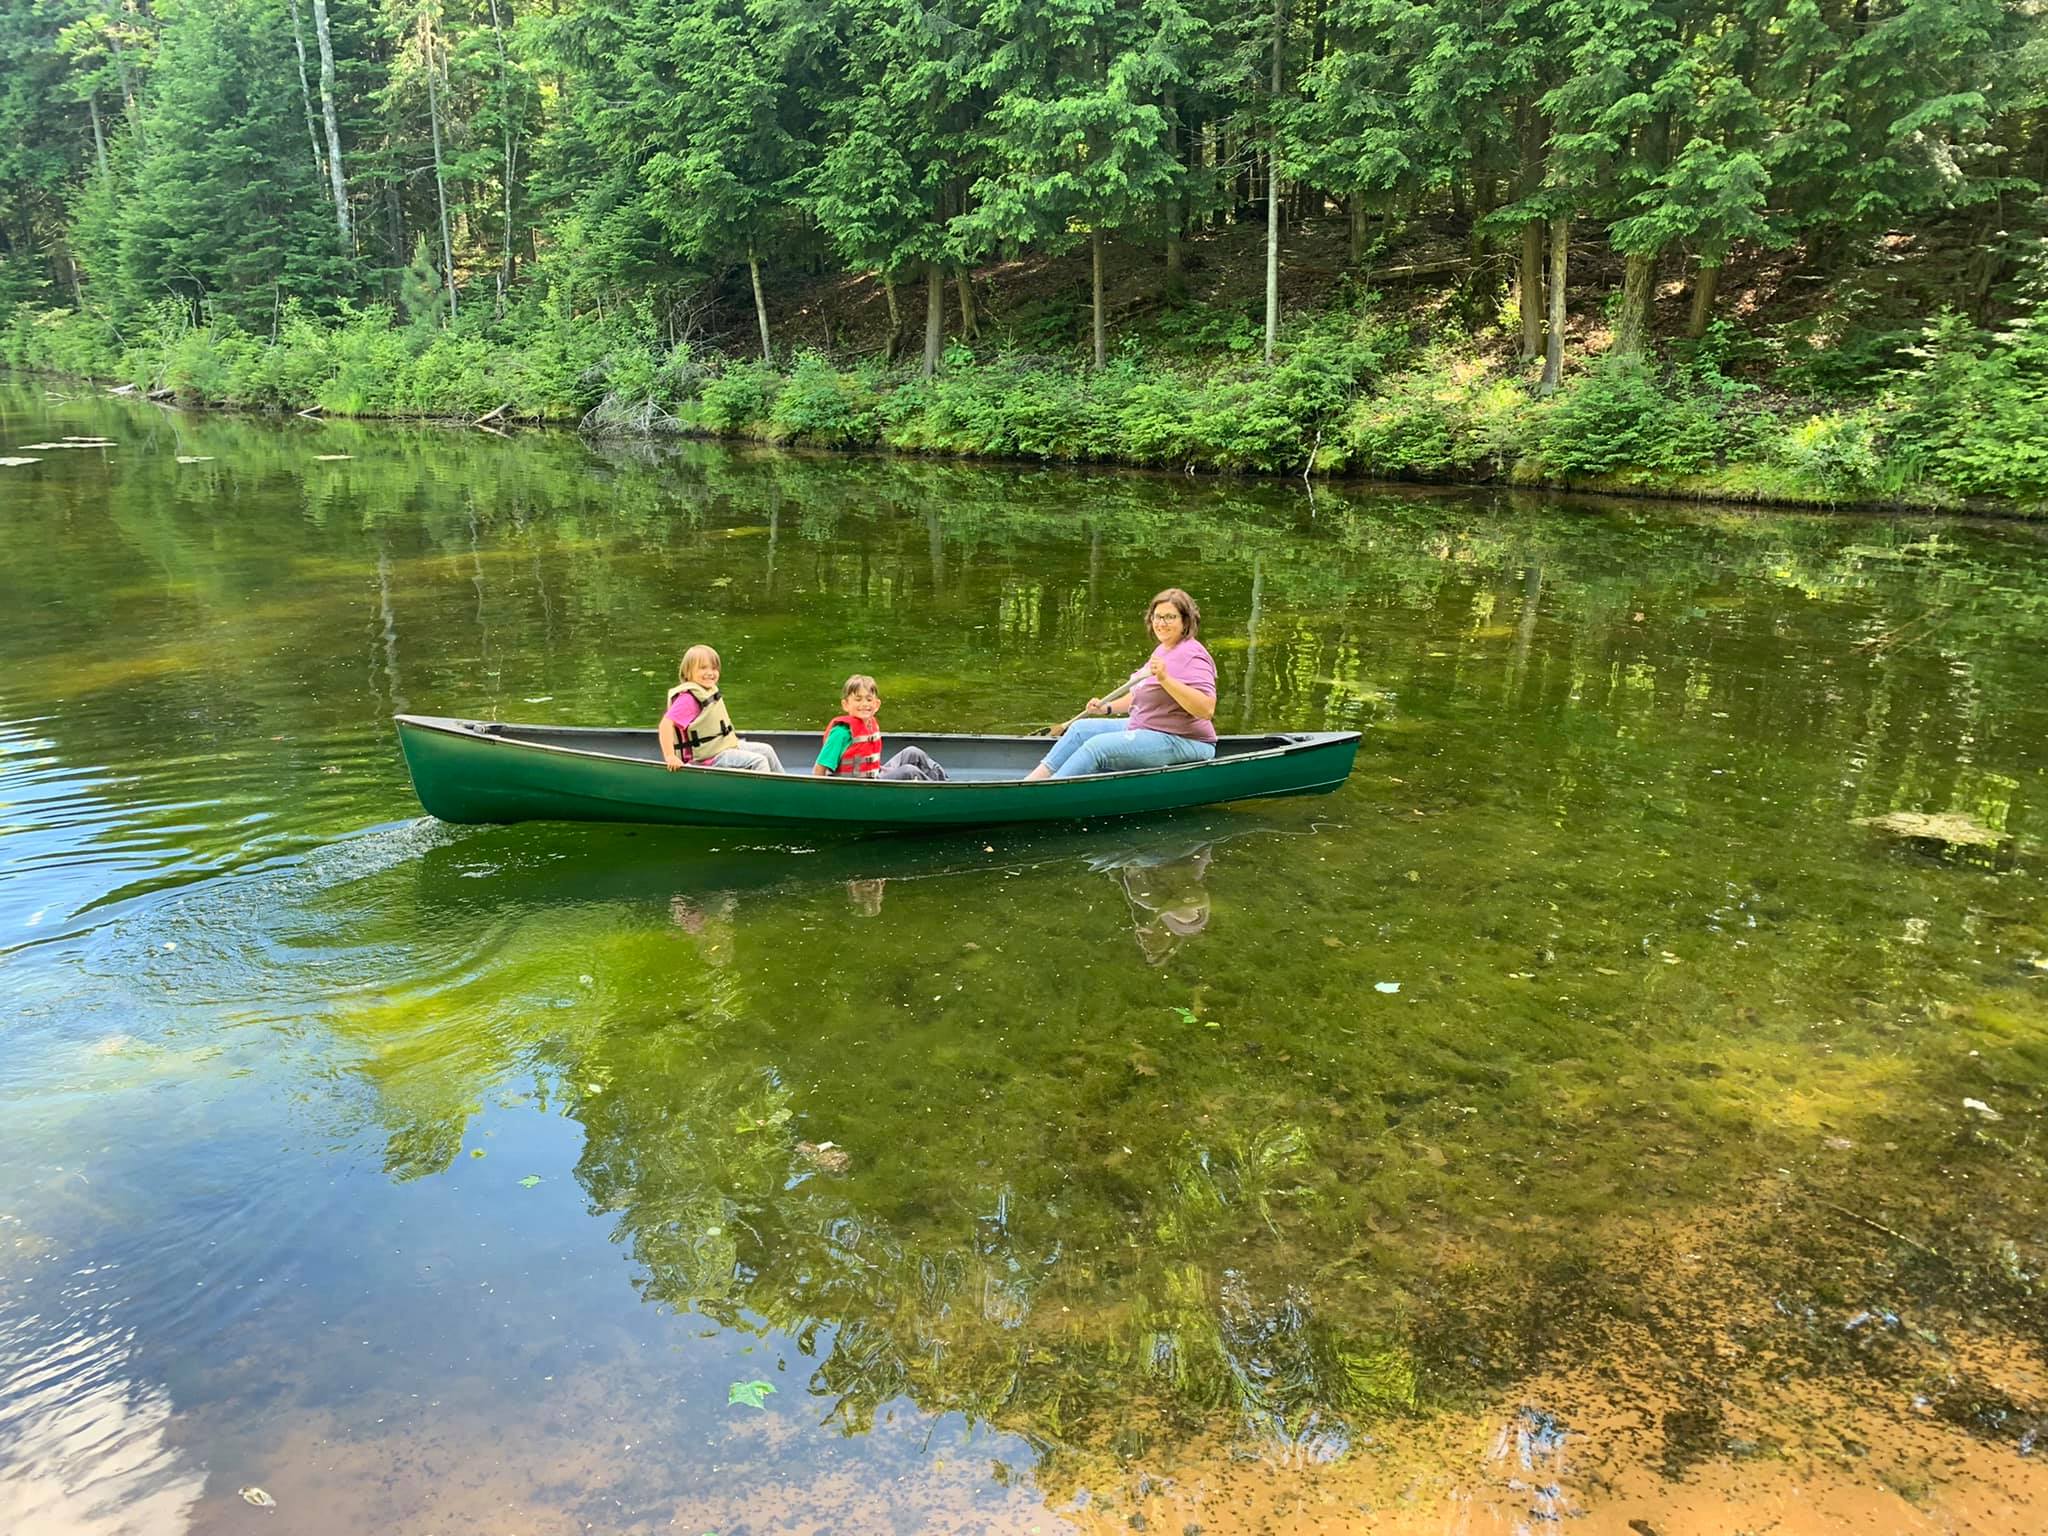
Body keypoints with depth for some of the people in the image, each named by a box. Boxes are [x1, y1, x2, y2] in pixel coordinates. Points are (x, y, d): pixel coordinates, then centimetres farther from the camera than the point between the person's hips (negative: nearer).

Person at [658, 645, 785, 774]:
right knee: (758, 761, -18)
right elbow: (666, 724, -29)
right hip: (709, 759, -10)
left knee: (766, 750, 11)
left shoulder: (710, 691, 9)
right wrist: (670, 756, -35)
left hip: (726, 745, 10)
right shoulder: (688, 698, -21)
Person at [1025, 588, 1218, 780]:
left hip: (1181, 742, -11)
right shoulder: (1163, 650, 15)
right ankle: (1032, 780, 3)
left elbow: (1207, 709, -29)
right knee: (1082, 728, 8)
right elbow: (1141, 696, 28)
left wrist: (1166, 679, -34)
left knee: (1097, 747, -22)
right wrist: (1107, 708, 15)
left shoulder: (1192, 655, -17)